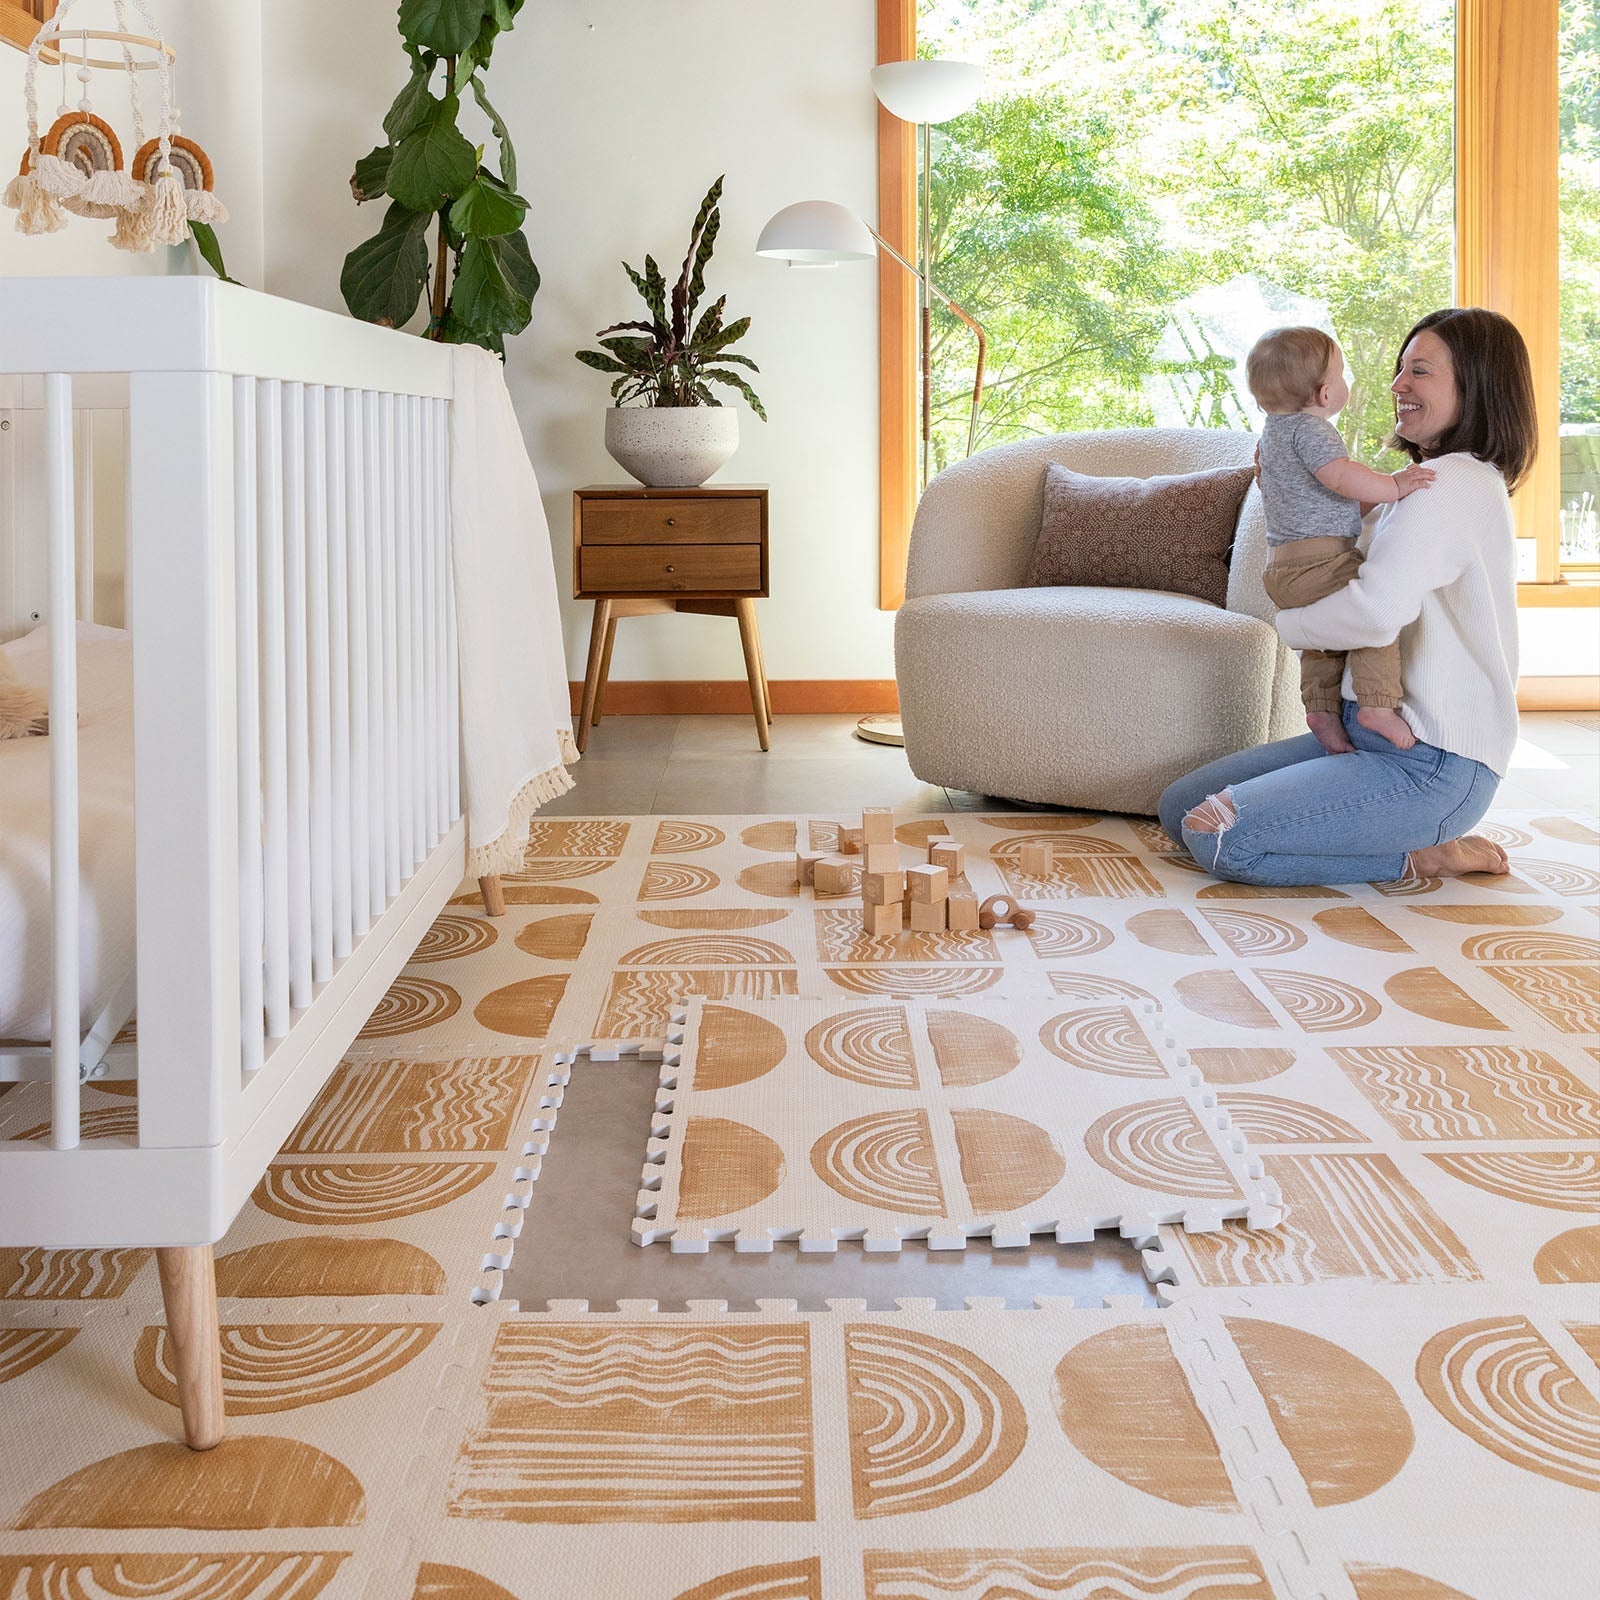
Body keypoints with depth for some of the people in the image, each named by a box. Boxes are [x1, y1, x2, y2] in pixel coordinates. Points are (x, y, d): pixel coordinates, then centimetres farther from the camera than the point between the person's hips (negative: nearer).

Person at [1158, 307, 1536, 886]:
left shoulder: (1450, 484, -17)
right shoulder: (1466, 482, 18)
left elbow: (1377, 611, -32)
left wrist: (1287, 623, -11)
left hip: (1434, 768, -11)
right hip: (1378, 732, 11)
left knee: (1218, 837, -24)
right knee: (1180, 807, 5)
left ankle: (1417, 857, -6)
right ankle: (1421, 839, 8)